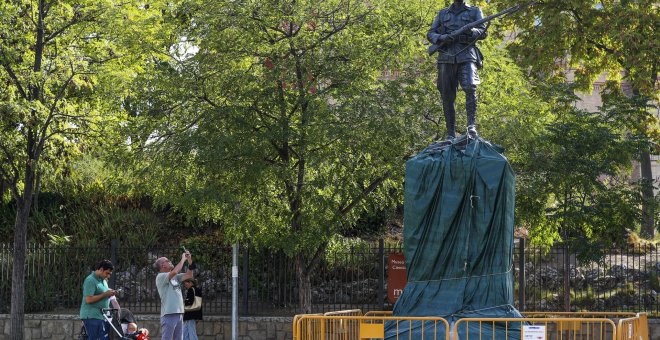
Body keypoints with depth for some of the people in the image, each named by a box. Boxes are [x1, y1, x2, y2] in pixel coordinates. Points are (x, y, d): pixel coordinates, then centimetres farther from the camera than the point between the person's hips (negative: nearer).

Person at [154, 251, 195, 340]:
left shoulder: (175, 277, 19)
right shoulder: (160, 277, -6)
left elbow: (189, 275, 18)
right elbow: (174, 272, -22)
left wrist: (189, 261, 6)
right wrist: (183, 259, -10)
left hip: (179, 313, 8)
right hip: (169, 314, -8)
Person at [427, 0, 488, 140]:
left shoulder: (475, 11, 17)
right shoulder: (442, 14, 22)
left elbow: (483, 32, 8)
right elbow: (430, 34, 17)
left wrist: (472, 31, -15)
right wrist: (441, 38, -6)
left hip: (466, 56, -2)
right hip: (446, 58, 2)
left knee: (470, 87, -25)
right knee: (447, 96, -1)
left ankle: (472, 125, -27)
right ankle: (450, 133, 4)